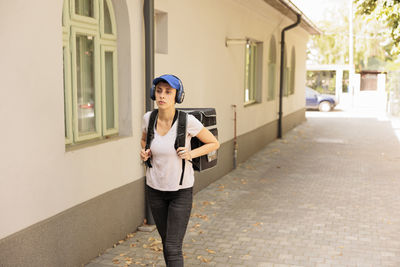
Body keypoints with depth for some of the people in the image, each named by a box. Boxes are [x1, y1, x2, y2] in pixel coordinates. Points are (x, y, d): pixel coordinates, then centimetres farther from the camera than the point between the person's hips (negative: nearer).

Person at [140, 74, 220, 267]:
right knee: (166, 243, 17)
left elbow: (214, 143, -5)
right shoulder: (148, 118, -7)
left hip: (181, 191, -4)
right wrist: (144, 152, -6)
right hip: (155, 189, 4)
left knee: (173, 248, -6)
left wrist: (191, 154, -21)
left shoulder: (188, 121, -19)